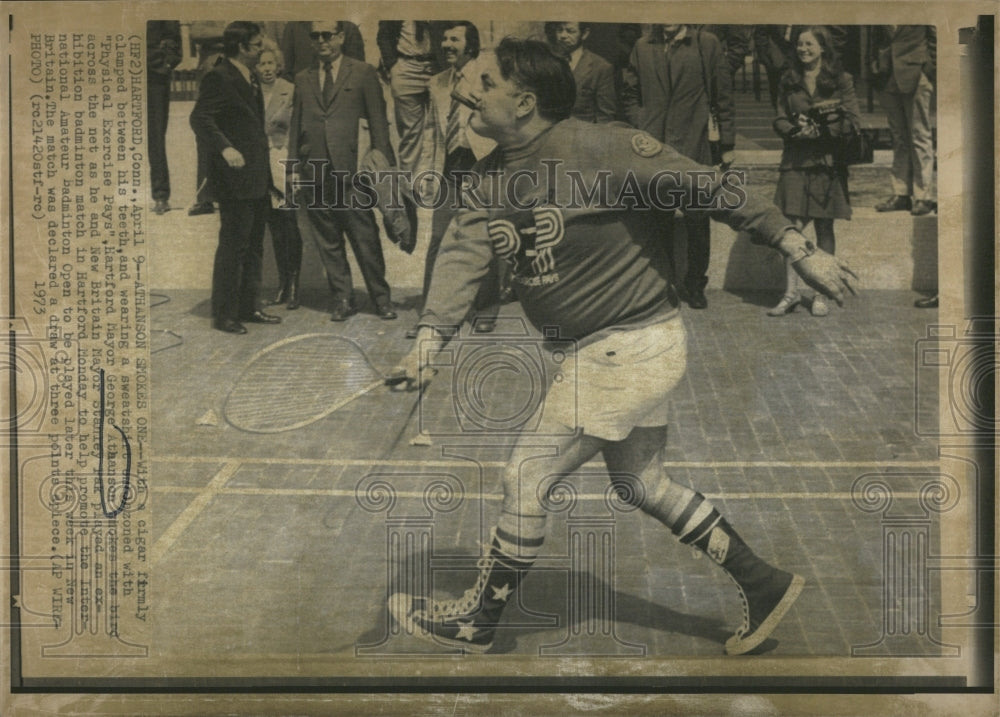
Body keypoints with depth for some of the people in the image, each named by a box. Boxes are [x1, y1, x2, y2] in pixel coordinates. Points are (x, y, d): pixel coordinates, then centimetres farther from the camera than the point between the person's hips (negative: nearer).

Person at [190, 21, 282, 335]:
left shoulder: (251, 79, 17)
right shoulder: (218, 78, -11)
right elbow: (200, 118, -21)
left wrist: (267, 175, 18)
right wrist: (225, 147, -35)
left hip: (257, 179, 9)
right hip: (235, 179, -9)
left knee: (254, 247, 14)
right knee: (232, 247, -4)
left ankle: (248, 307, 23)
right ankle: (224, 314, 4)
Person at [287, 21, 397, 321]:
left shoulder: (363, 73, 6)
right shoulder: (303, 79, 16)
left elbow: (378, 121, 3)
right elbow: (296, 125, 16)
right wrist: (294, 167, 9)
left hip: (353, 170, -3)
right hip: (316, 172, 4)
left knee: (366, 237, -3)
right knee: (327, 241, 5)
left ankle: (381, 298, 8)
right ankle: (343, 299, 14)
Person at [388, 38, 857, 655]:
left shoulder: (599, 150, -19)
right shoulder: (497, 176, 4)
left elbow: (708, 190, -18)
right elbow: (463, 252, -8)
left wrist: (801, 250, -18)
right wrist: (431, 338, -24)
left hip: (631, 349, -9)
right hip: (613, 349, 9)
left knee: (527, 477, 0)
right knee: (642, 482, 20)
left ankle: (476, 622, 20)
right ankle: (765, 586, 32)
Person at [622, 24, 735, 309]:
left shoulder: (706, 45, 2)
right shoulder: (643, 48, 9)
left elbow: (723, 97, 4)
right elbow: (630, 95, 16)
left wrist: (726, 144, 3)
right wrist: (641, 127, 0)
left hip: (694, 148, -2)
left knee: (696, 221, 4)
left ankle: (695, 283, 18)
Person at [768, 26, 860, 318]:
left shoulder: (841, 81, 2)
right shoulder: (788, 82, 10)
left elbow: (853, 122, -3)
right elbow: (780, 122, 9)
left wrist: (818, 130, -12)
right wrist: (796, 130, -12)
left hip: (827, 162, -1)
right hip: (796, 162, 1)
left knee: (824, 229, 4)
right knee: (794, 227, -7)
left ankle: (820, 294, 11)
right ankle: (791, 292, 0)